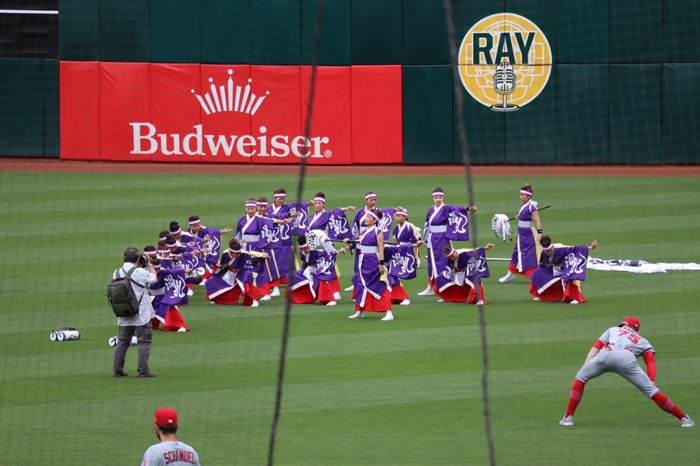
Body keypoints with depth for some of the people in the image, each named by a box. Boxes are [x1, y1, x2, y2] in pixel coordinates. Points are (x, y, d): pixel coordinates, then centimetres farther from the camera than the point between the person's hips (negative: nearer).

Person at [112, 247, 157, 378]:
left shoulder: (116, 273, 1)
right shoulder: (140, 272, -15)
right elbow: (153, 278, 2)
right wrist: (148, 264, 17)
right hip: (141, 315, -5)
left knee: (122, 341, 13)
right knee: (144, 341, 1)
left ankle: (118, 370, 12)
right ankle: (143, 371, -3)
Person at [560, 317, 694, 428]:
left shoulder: (613, 330, 39)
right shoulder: (644, 342, 37)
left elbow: (595, 348, 25)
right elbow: (650, 362, 18)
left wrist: (584, 367, 17)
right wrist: (652, 382, 7)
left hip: (606, 354, 0)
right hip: (627, 359, 0)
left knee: (581, 377, 22)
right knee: (651, 391, 6)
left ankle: (568, 417, 16)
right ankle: (683, 418, 5)